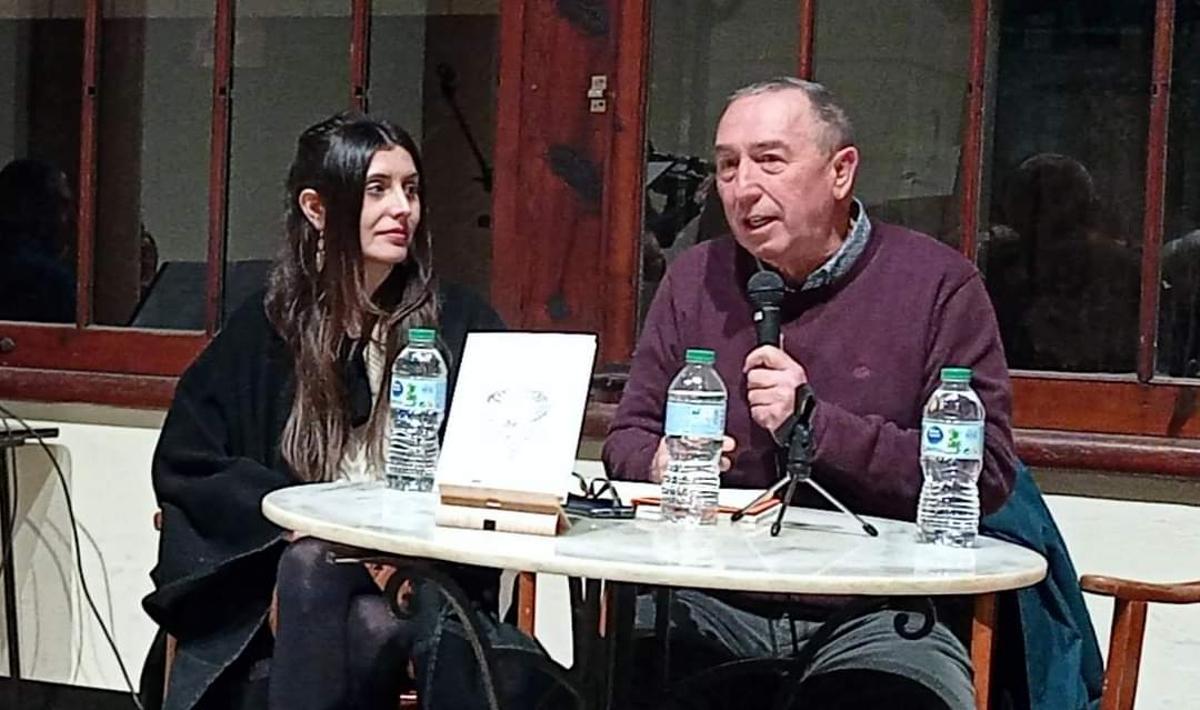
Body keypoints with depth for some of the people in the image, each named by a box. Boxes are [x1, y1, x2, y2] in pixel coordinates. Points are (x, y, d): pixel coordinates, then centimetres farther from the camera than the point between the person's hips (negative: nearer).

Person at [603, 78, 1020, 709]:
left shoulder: (938, 283, -1)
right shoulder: (695, 277, 13)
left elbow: (986, 473, -9)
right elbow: (629, 436, 18)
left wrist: (819, 424, -14)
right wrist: (660, 462, -7)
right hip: (711, 603, 3)